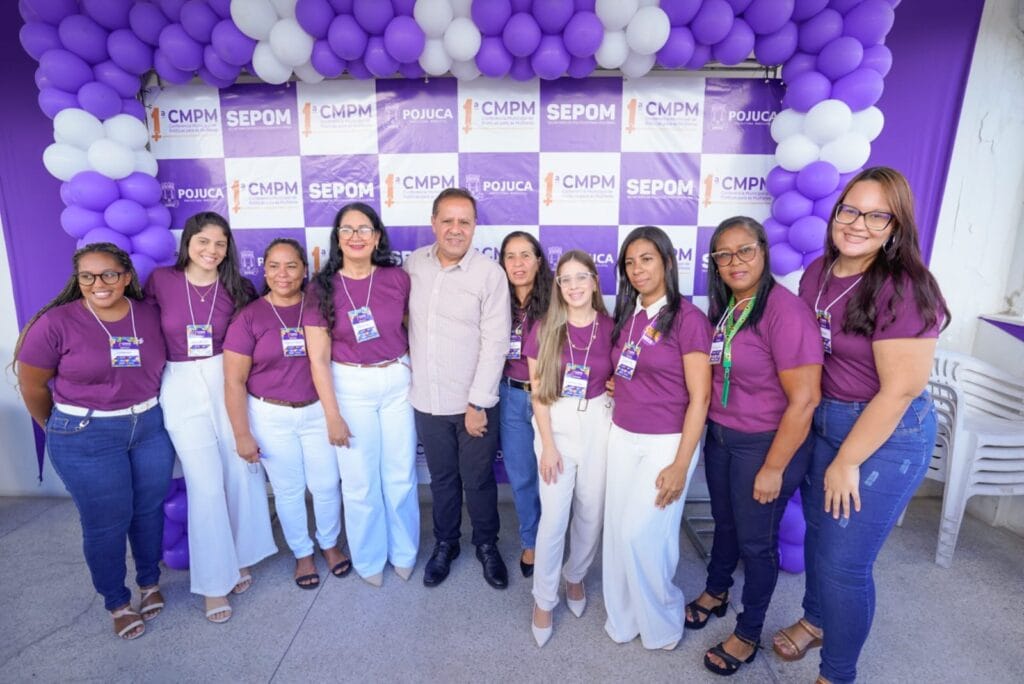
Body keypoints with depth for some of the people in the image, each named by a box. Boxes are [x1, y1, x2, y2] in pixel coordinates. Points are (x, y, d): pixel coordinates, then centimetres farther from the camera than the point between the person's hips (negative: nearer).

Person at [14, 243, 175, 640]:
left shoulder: (149, 315, -3)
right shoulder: (57, 322, -12)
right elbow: (32, 386, -2)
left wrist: (145, 409, 11)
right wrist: (60, 428, 9)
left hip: (151, 427, 3)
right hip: (86, 438, -3)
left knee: (150, 509, 15)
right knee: (106, 521, 9)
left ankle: (150, 582, 38)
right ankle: (117, 603, 30)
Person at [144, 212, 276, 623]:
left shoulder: (239, 289, 0)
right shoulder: (161, 281, -2)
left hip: (229, 383, 1)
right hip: (182, 389, -1)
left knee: (242, 474, 8)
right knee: (206, 485, -1)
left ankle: (241, 557, 32)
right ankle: (214, 580, 15)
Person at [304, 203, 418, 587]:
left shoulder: (397, 279, -5)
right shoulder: (322, 288, -7)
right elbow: (318, 358, -7)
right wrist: (332, 415, -9)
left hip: (398, 381, 1)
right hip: (350, 386, -1)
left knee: (401, 474, 12)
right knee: (360, 481, 10)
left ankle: (404, 552, 36)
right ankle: (369, 558, 34)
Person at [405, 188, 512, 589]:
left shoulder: (490, 274, -12)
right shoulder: (414, 264, 1)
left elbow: (495, 343, -13)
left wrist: (477, 403, -14)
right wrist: (407, 373, 3)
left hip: (474, 403, -3)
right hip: (427, 401, 3)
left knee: (478, 481, 13)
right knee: (442, 479, 20)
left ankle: (487, 546, 37)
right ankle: (445, 544, 41)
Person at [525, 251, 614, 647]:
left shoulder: (610, 327, -4)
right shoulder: (545, 330, -5)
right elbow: (538, 392, -5)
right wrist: (548, 444, -9)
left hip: (599, 424, 1)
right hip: (557, 425, -1)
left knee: (592, 513, 12)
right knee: (554, 517, -1)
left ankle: (575, 577, 39)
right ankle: (543, 599, 21)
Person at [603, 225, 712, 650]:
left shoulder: (687, 318, -13)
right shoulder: (626, 316, 6)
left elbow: (699, 397, -14)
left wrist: (681, 464, -16)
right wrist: (615, 386, 0)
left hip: (667, 443, -6)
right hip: (622, 438, 6)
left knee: (642, 534, -2)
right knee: (618, 532, 10)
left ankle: (661, 622, 26)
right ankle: (624, 616, 33)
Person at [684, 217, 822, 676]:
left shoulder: (785, 310, -21)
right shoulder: (721, 307, 2)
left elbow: (804, 400, -21)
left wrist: (773, 468, -17)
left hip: (765, 444, -6)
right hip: (719, 436, 6)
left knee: (756, 539, 12)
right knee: (724, 522, 23)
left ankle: (749, 633, 35)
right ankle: (716, 593, 49)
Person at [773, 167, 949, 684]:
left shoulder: (903, 289, -22)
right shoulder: (819, 272, 0)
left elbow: (901, 389, -22)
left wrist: (847, 462, -15)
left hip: (887, 437, -7)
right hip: (823, 423, 7)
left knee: (844, 562, 3)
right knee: (818, 531, 22)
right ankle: (816, 620, 49)